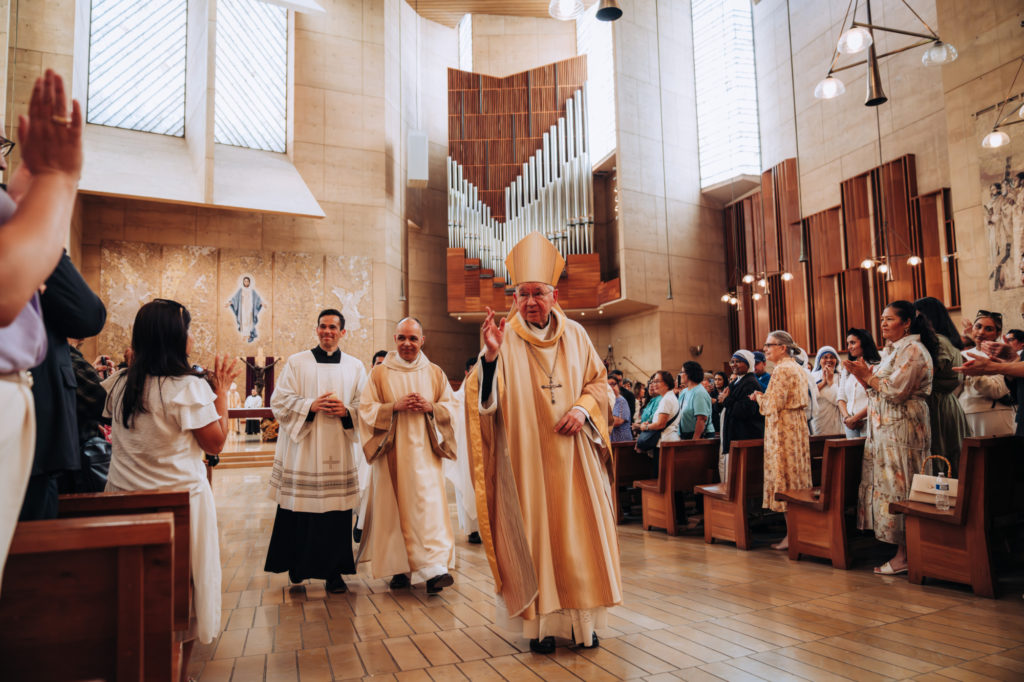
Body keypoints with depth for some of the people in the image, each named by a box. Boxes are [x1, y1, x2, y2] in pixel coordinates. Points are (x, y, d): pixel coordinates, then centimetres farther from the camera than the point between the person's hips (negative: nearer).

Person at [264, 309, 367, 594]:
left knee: (336, 512, 1)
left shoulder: (355, 367, 10)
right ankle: (298, 564, 22)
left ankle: (333, 572, 11)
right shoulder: (296, 362, 6)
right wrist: (310, 406, -15)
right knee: (299, 511, 3)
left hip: (338, 451, 1)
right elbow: (280, 401, 0)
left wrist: (347, 411, -12)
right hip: (302, 450, -1)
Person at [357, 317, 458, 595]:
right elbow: (366, 409, 0)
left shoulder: (435, 373, 10)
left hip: (424, 451, 0)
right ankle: (399, 568, 15)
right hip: (391, 452, 0)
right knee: (395, 507, 2)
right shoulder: (379, 373, 5)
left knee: (428, 505, -9)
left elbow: (451, 407, 10)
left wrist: (430, 407, -9)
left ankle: (433, 569, -11)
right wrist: (395, 406, -14)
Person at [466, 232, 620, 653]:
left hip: (572, 455, 3)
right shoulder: (505, 338, -3)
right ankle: (540, 623, 13)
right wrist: (490, 355, -30)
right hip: (525, 456, -3)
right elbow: (486, 396, -12)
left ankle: (580, 620, 19)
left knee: (578, 531, 5)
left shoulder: (574, 335, 7)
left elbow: (599, 382, 12)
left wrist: (582, 409, -8)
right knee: (531, 534, 0)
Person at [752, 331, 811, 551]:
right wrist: (764, 397, 16)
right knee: (797, 476, 10)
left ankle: (791, 535, -2)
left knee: (785, 476, -6)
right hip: (798, 427, 10)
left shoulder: (782, 370, -15)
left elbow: (774, 405, -19)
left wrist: (759, 398, -1)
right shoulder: (797, 368, 16)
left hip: (783, 430, -10)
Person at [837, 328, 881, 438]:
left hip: (868, 420, -5)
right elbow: (841, 397, 13)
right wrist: (846, 417, -4)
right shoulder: (847, 369, 16)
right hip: (849, 424, 5)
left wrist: (854, 418, -11)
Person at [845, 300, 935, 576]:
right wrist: (861, 375, 5)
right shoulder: (895, 351, 19)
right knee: (888, 487, 9)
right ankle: (900, 550, 15)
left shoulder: (912, 350, -11)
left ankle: (904, 555, 1)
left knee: (898, 490, -6)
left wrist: (868, 375, -9)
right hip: (885, 430, 10)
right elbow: (881, 391, 18)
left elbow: (895, 391, -20)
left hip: (902, 432, -10)